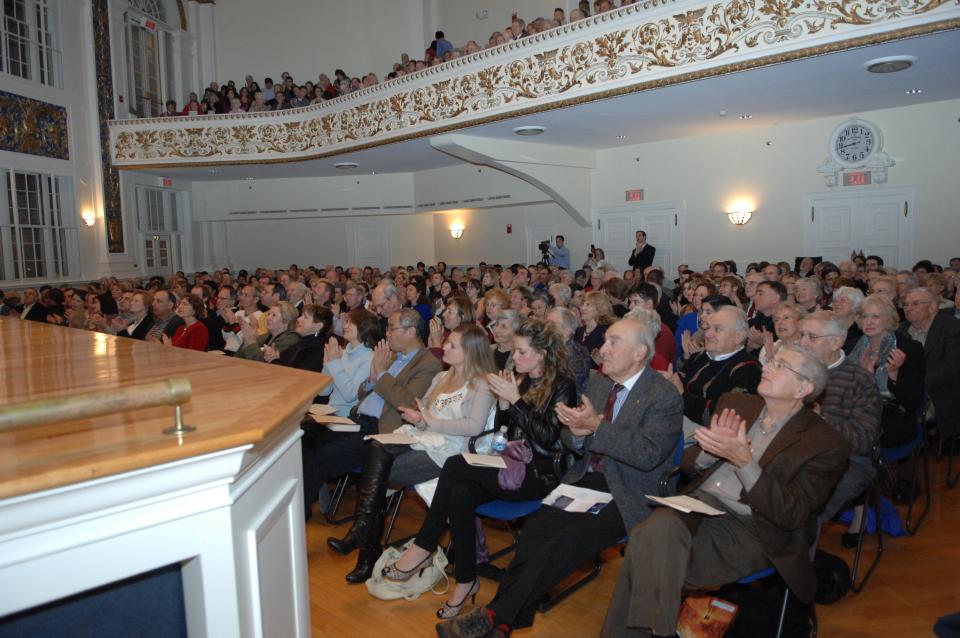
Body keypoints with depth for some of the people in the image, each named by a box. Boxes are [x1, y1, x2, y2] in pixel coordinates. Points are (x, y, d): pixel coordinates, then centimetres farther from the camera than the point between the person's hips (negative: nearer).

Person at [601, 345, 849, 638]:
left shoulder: (826, 444, -1)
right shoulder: (736, 404, 13)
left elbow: (792, 516, -10)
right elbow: (690, 466, 13)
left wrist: (744, 461, -22)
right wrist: (712, 447, -10)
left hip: (750, 529, -4)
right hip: (699, 504, 4)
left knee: (651, 552, -29)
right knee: (656, 529, -30)